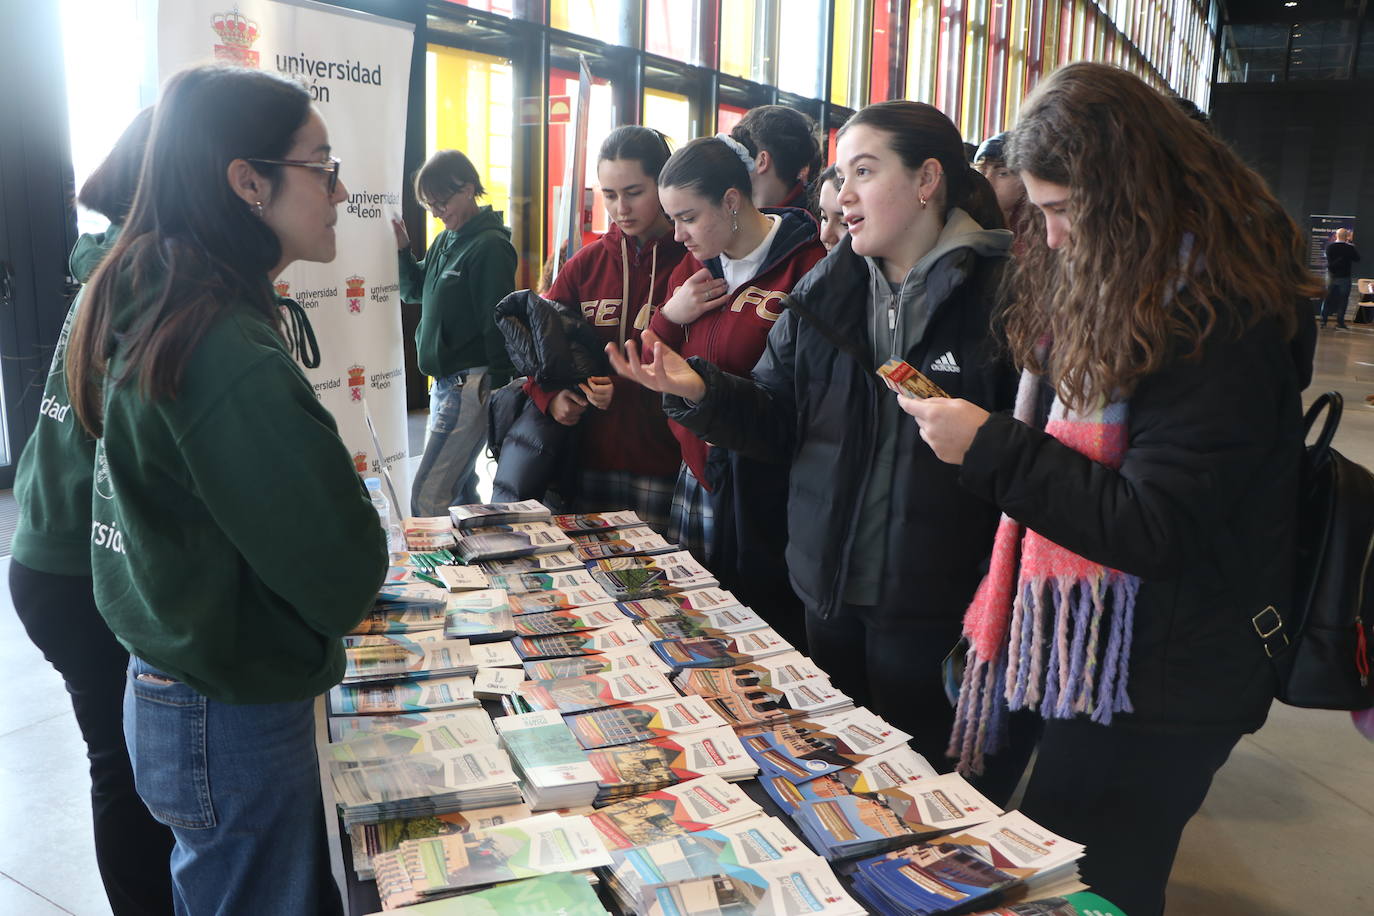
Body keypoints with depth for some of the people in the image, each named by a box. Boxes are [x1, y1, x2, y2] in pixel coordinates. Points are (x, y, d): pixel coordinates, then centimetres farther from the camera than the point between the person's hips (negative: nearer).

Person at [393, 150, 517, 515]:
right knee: (459, 488, 16)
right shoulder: (445, 240, 13)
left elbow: (498, 321, -17)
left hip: (470, 385, -9)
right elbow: (414, 291, 23)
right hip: (445, 382, 9)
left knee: (427, 496, -11)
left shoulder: (490, 246, -14)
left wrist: (498, 386, -17)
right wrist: (403, 251, 6)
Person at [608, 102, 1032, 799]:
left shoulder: (1001, 291, -12)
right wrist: (697, 390, -12)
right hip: (831, 591, 5)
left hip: (940, 607, -5)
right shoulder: (823, 293, 5)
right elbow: (778, 423, 3)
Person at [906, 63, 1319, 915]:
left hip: (1151, 688, -8)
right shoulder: (1103, 279, 7)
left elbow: (1153, 529, -22)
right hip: (1078, 651, 8)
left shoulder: (1220, 318, -20)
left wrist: (988, 446, -22)